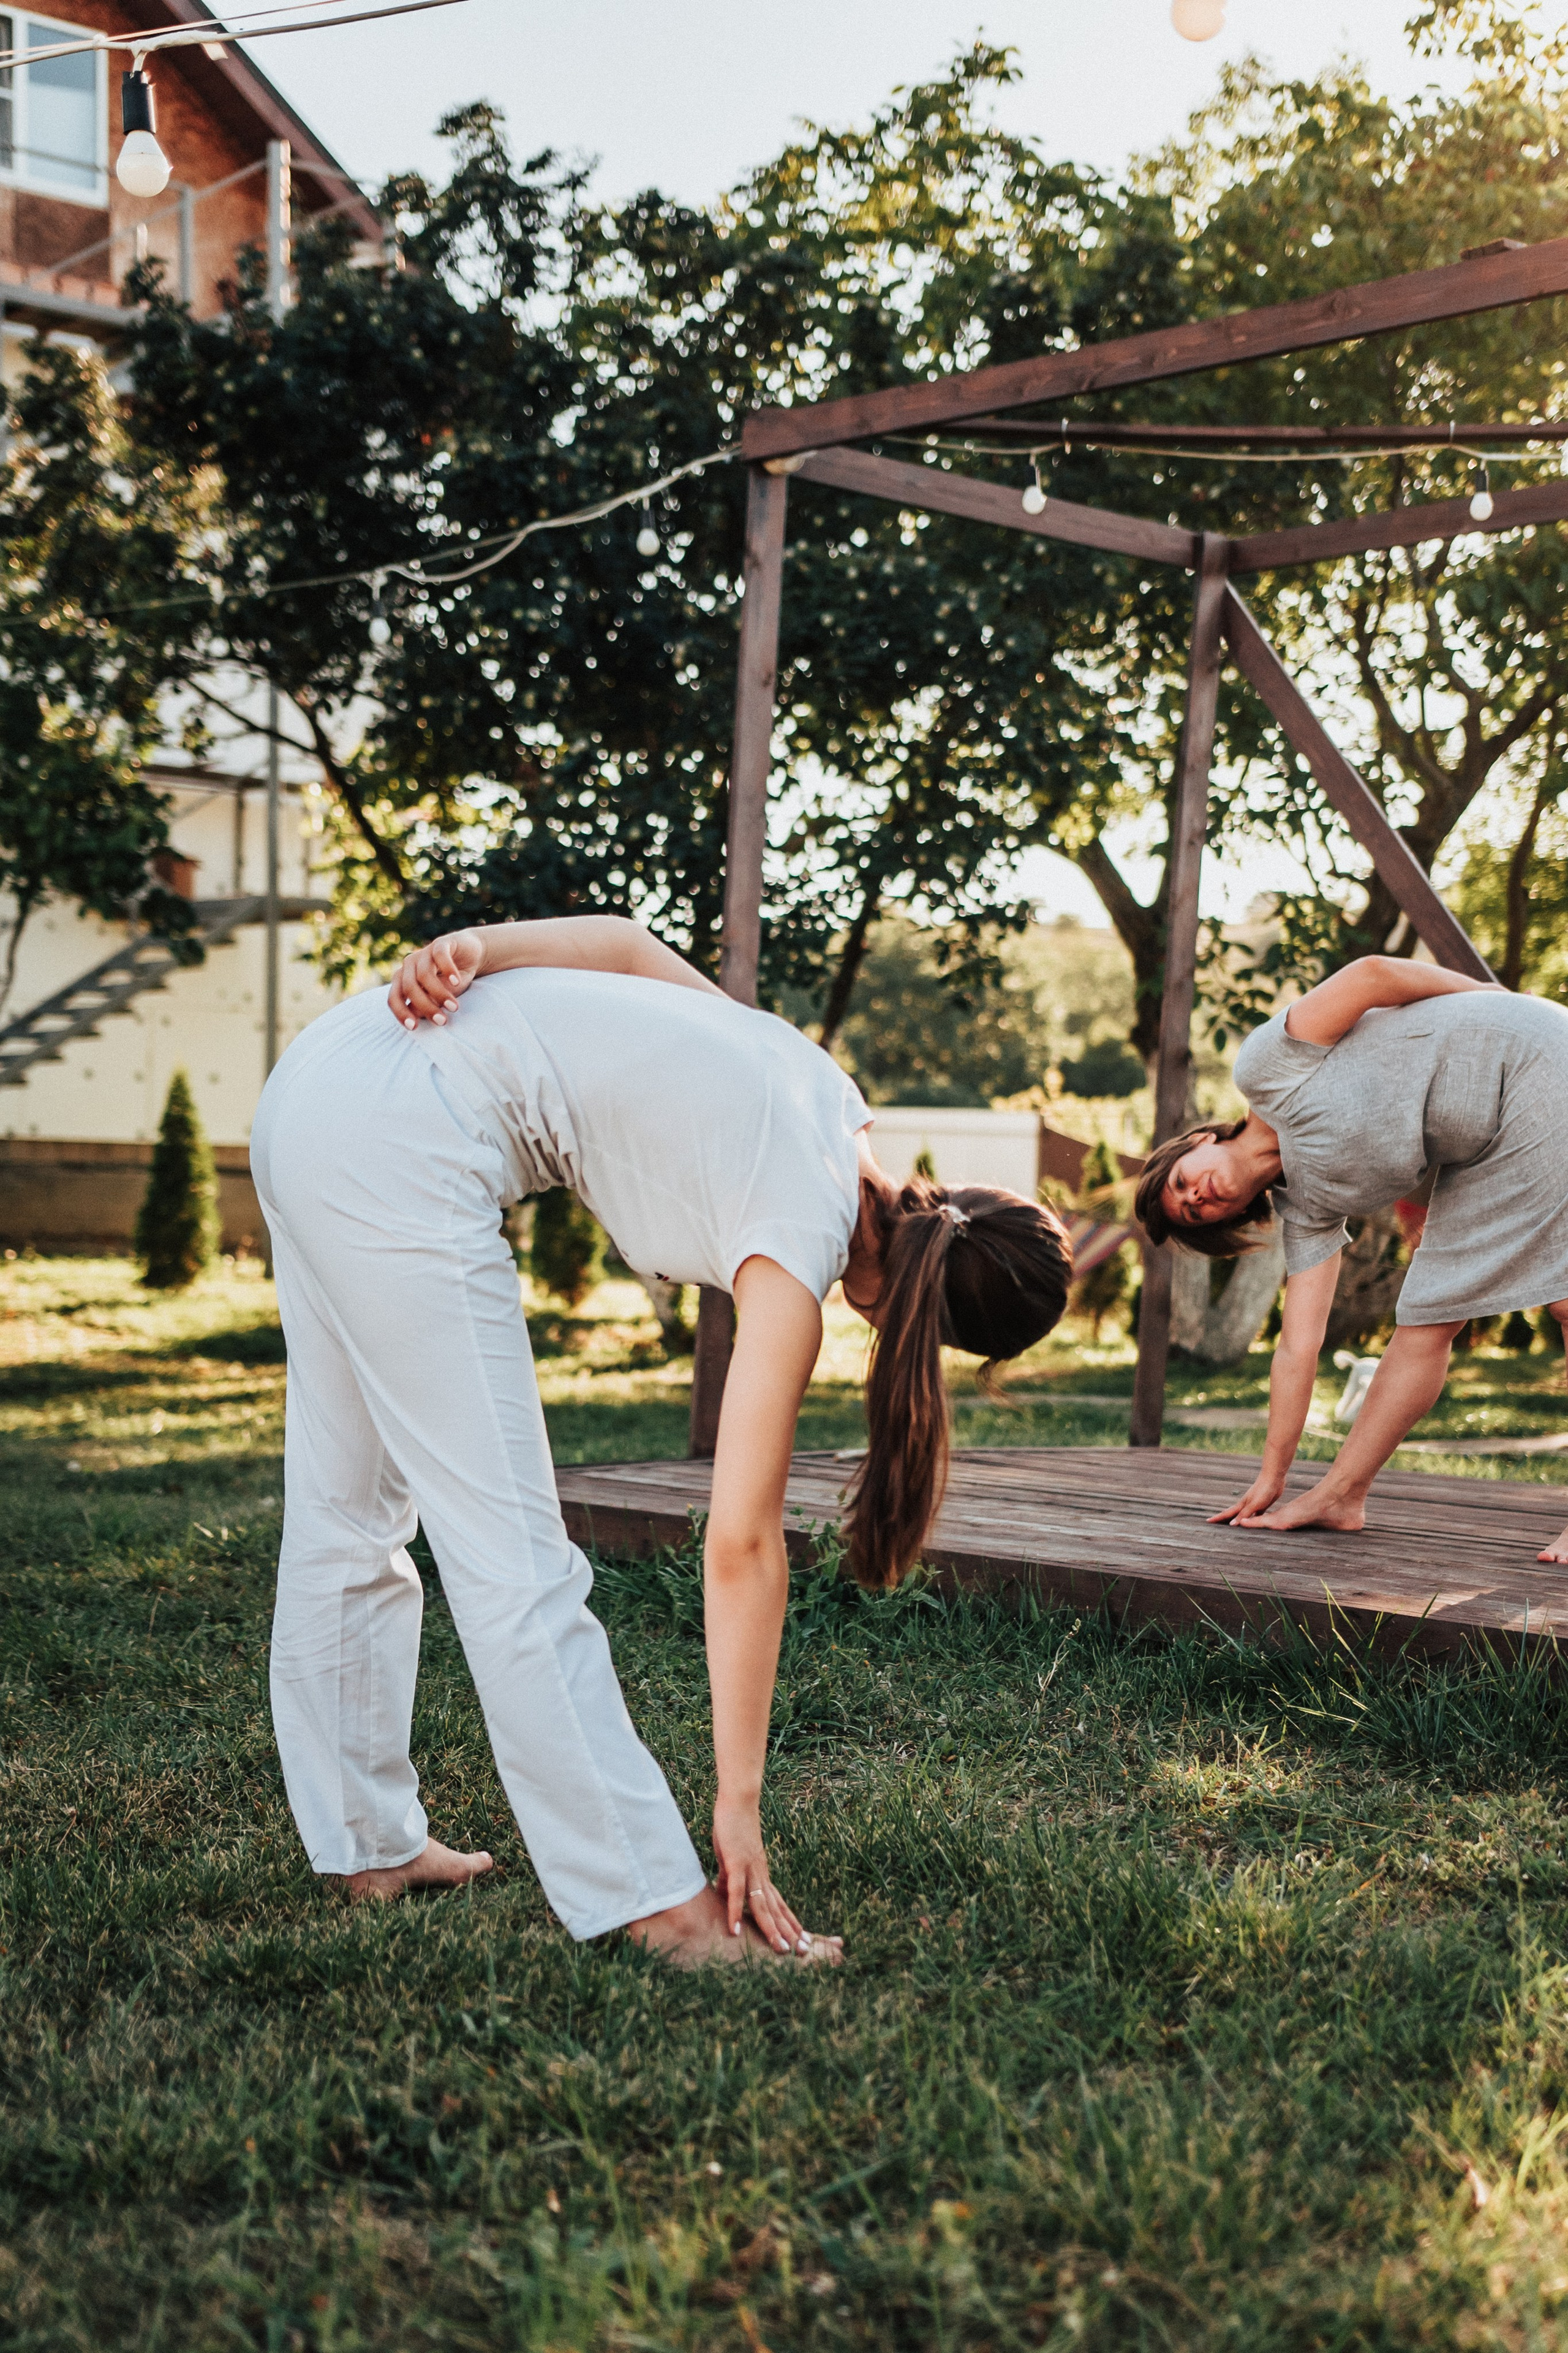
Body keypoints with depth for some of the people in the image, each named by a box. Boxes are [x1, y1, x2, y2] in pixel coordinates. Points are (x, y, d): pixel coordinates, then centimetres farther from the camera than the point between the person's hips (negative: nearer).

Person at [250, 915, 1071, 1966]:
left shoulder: (823, 1093, 11)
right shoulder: (800, 1246, -10)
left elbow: (620, 940, 9)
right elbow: (742, 1543, -11)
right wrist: (739, 1808, -7)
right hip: (400, 1138, -9)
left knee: (350, 1510, 16)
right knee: (513, 1552, -6)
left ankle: (371, 1842, 29)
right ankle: (654, 1900, 1)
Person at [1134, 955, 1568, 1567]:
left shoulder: (1263, 1068, -8)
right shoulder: (1309, 1207, 7)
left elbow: (1370, 974, -6)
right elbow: (1300, 1345, 6)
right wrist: (1271, 1481, 7)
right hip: (1481, 1152, 7)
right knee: (1427, 1322, 6)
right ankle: (1338, 1497, 11)